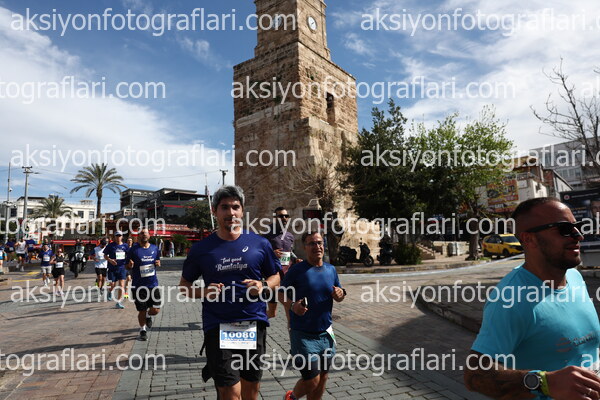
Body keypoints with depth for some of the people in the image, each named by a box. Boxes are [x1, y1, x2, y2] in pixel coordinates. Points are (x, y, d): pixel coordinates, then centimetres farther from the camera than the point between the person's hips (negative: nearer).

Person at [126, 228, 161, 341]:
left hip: (153, 283, 3)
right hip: (138, 285, -2)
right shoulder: (133, 249, -4)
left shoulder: (154, 248, 6)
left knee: (156, 309, -1)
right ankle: (143, 330, 29)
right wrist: (130, 265, -21)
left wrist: (158, 263, -3)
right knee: (142, 311, 5)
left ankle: (148, 316, 35)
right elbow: (127, 267, 3)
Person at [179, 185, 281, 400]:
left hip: (254, 324, 2)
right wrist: (202, 292, -12)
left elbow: (275, 277, 11)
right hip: (218, 327, -1)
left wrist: (263, 285, -12)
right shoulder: (201, 248, 0)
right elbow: (184, 285, 9)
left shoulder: (259, 243, 1)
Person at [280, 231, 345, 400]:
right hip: (303, 334, -5)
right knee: (312, 380, -1)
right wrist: (292, 305, -24)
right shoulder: (297, 270, -11)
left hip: (325, 333, 5)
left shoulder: (331, 269, 5)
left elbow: (337, 297, 15)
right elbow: (282, 293, -5)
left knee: (322, 378, 15)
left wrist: (341, 293, -8)